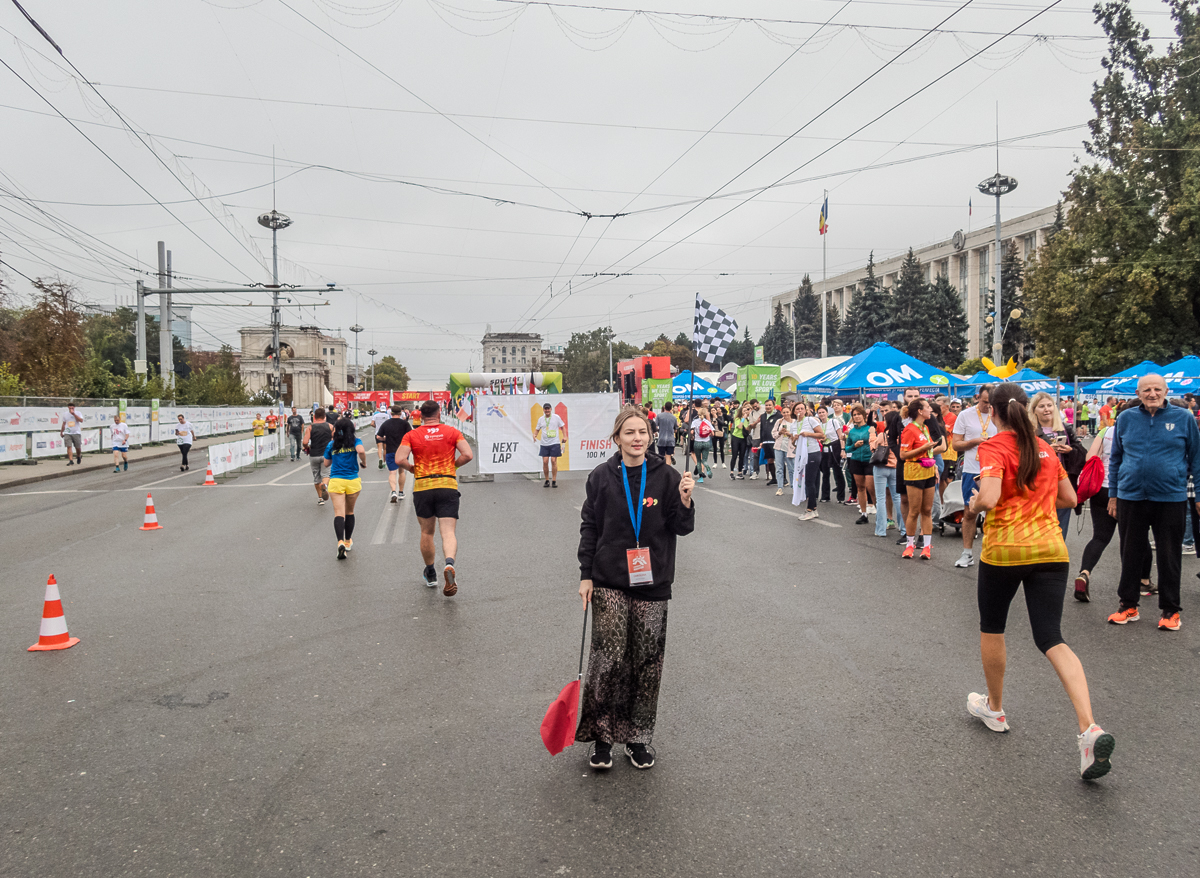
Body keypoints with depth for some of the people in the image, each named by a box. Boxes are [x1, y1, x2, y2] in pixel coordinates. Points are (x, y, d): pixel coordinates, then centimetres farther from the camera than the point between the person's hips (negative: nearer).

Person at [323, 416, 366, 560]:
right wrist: (364, 463, -4)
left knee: (339, 514, -7)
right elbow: (361, 451, -21)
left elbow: (326, 463, 14)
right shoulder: (355, 441, 0)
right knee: (349, 512, 17)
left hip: (336, 482, 0)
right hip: (352, 481, 0)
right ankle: (348, 542, 29)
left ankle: (340, 542, -29)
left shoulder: (331, 444, 7)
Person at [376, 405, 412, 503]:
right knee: (401, 471, 17)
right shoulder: (404, 423, -3)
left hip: (390, 451, 0)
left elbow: (378, 437, 5)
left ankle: (393, 492, -24)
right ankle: (401, 493, 25)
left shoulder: (385, 424, 3)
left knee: (392, 473, -2)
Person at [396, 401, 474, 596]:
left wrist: (412, 469, 8)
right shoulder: (452, 432, 3)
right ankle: (449, 564, -33)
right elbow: (468, 455, -6)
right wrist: (452, 465, 10)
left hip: (422, 487, 1)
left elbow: (399, 459, -10)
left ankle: (430, 574, 30)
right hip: (448, 486, -1)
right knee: (448, 532, -5)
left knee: (427, 532, 17)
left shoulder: (411, 435, 2)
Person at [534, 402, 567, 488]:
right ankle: (547, 480, 8)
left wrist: (564, 436, -4)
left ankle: (554, 481, 0)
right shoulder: (541, 419, 9)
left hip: (554, 443, -2)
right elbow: (537, 429, 18)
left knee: (553, 461, -7)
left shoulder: (556, 417, 2)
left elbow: (562, 426, 9)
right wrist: (535, 435, -2)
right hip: (544, 444, 3)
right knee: (545, 461, -3)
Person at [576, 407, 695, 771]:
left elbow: (682, 528, 1)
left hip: (652, 583, 1)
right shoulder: (601, 477, 0)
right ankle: (601, 734, 11)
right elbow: (589, 527, 6)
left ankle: (638, 736, 23)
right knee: (609, 658, -7)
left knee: (647, 661, 7)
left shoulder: (665, 477, -1)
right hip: (609, 581, -1)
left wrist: (684, 500, -18)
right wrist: (586, 575, 2)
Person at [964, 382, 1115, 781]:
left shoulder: (993, 448, -9)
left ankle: (994, 707, 34)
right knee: (1051, 639, 3)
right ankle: (1090, 728, -15)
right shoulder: (1045, 449, 9)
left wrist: (973, 505, -2)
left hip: (1003, 550, -4)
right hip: (1051, 549, 5)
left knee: (991, 629, 18)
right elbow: (1068, 498, 18)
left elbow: (988, 498, -23)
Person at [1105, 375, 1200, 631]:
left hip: (1171, 498, -2)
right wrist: (1113, 494, 10)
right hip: (1131, 497, 2)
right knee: (1130, 554, 10)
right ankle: (1128, 606, 22)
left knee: (1169, 557, 7)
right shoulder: (1126, 418, 4)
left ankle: (1170, 610, 20)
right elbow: (1116, 458, 12)